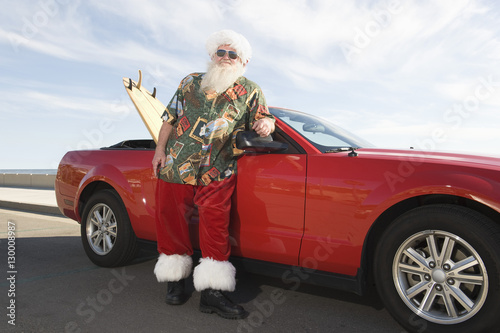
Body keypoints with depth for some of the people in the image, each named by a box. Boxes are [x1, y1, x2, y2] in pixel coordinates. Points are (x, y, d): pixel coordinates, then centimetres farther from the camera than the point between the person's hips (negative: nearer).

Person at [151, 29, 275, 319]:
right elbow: (170, 117, 17)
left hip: (217, 171, -2)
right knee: (172, 220, 6)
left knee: (216, 224, -8)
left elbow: (264, 117, 13)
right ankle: (176, 279, 24)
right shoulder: (190, 82, 16)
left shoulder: (250, 91, 11)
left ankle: (213, 290, 0)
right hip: (176, 164, 3)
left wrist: (266, 124, -13)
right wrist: (160, 149, 7)